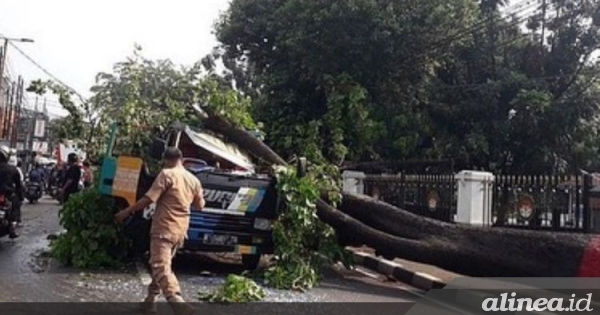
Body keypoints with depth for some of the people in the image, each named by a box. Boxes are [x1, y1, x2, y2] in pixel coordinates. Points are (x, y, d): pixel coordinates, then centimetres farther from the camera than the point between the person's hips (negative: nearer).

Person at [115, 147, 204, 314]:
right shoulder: (193, 180, 9)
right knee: (161, 264, 22)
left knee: (161, 267, -12)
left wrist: (126, 212, -7)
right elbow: (200, 205, 18)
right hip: (181, 230, 7)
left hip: (164, 228, -7)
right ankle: (151, 299, 30)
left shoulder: (167, 174, -10)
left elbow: (149, 198, -15)